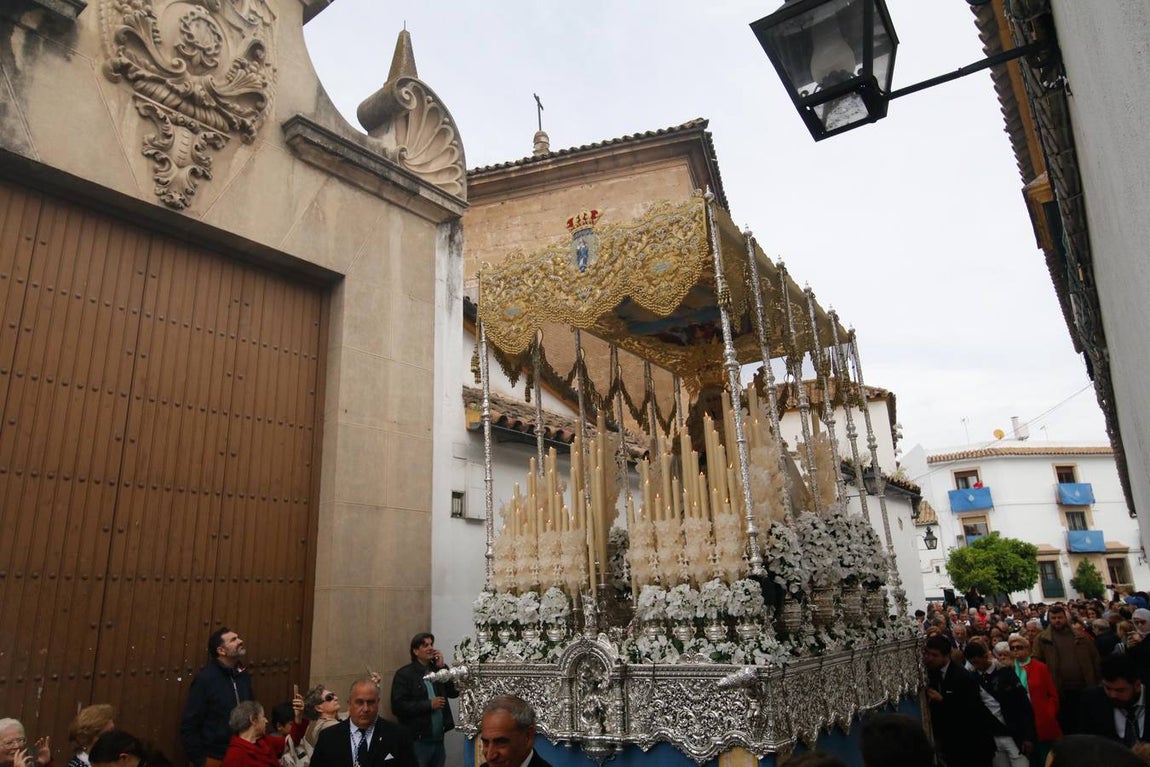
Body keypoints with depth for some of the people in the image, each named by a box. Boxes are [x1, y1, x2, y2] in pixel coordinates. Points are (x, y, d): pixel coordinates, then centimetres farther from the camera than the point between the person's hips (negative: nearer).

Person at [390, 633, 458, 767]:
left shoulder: (438, 670, 9)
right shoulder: (404, 674, -8)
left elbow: (455, 692, 2)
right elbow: (398, 707, -17)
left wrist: (443, 667, -5)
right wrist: (429, 704, -16)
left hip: (438, 739, 5)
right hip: (418, 741, -5)